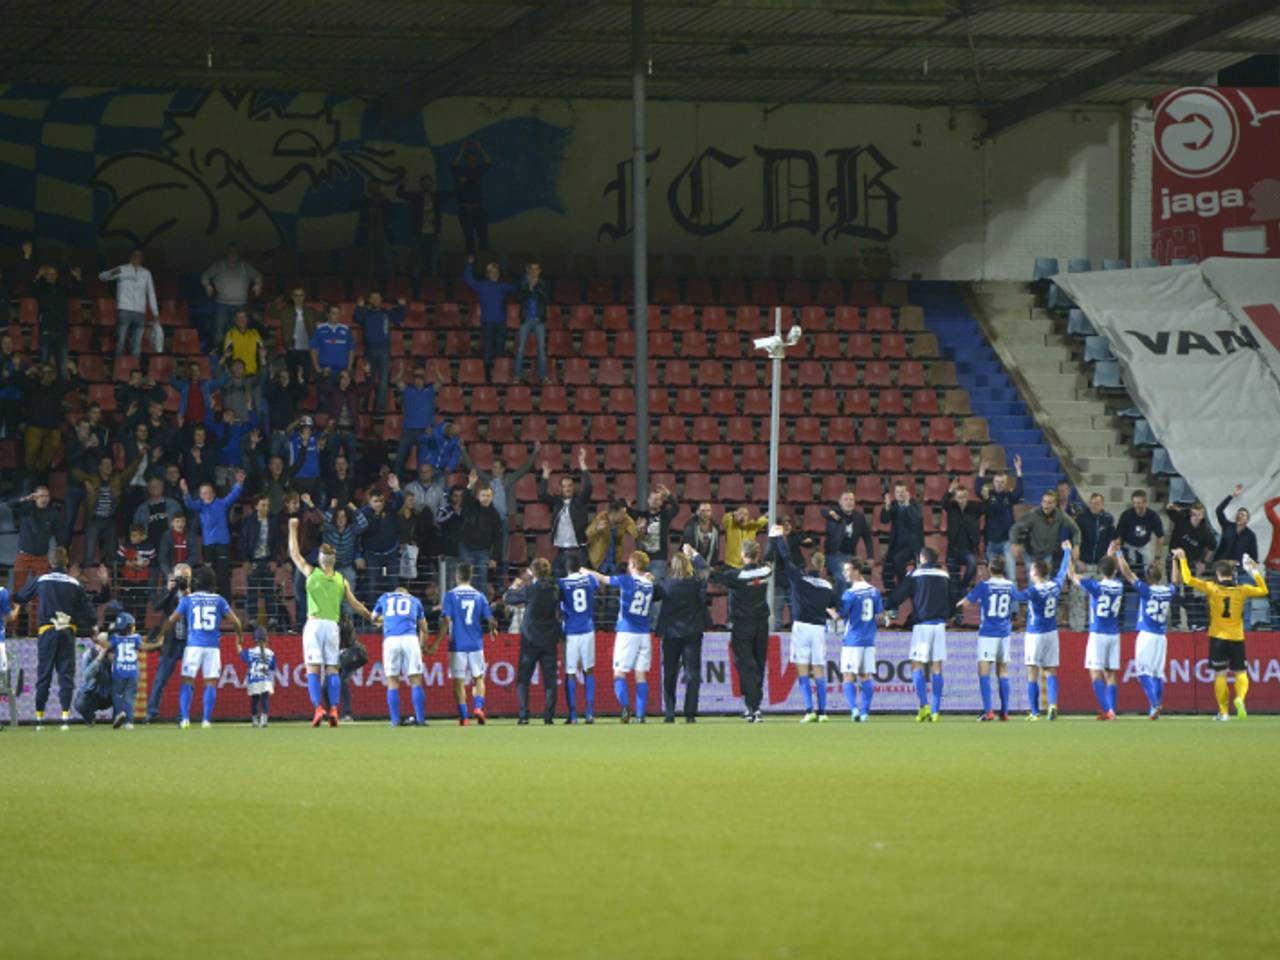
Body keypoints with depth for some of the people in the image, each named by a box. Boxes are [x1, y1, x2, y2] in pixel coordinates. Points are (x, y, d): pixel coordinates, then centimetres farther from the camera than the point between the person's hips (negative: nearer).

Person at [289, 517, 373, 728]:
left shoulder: (311, 573, 1)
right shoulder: (342, 581, 7)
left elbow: (295, 554, 12)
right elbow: (355, 605, 11)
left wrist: (293, 529, 22)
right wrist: (372, 617, 26)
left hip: (314, 623, -2)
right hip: (332, 625, 2)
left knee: (313, 669, -5)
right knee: (332, 669, 5)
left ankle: (318, 708, -19)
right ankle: (334, 709, -7)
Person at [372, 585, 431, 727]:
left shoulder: (384, 598, 26)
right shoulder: (415, 601, 25)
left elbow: (374, 618, 43)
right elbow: (424, 629, 29)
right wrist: (422, 646, 42)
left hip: (390, 640, 0)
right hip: (410, 639, 0)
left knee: (392, 682, 7)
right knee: (416, 681, 2)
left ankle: (395, 720, 2)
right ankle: (420, 719, -4)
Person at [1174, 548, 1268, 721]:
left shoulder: (1212, 588, -7)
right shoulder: (1242, 590, 0)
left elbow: (1189, 580, -10)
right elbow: (1263, 590, 16)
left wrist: (1182, 560, 0)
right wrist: (1256, 573, 23)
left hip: (1218, 638, -1)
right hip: (1237, 638, 1)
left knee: (1220, 674, 4)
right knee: (1241, 672, 9)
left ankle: (1224, 712, 4)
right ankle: (1240, 697, -20)